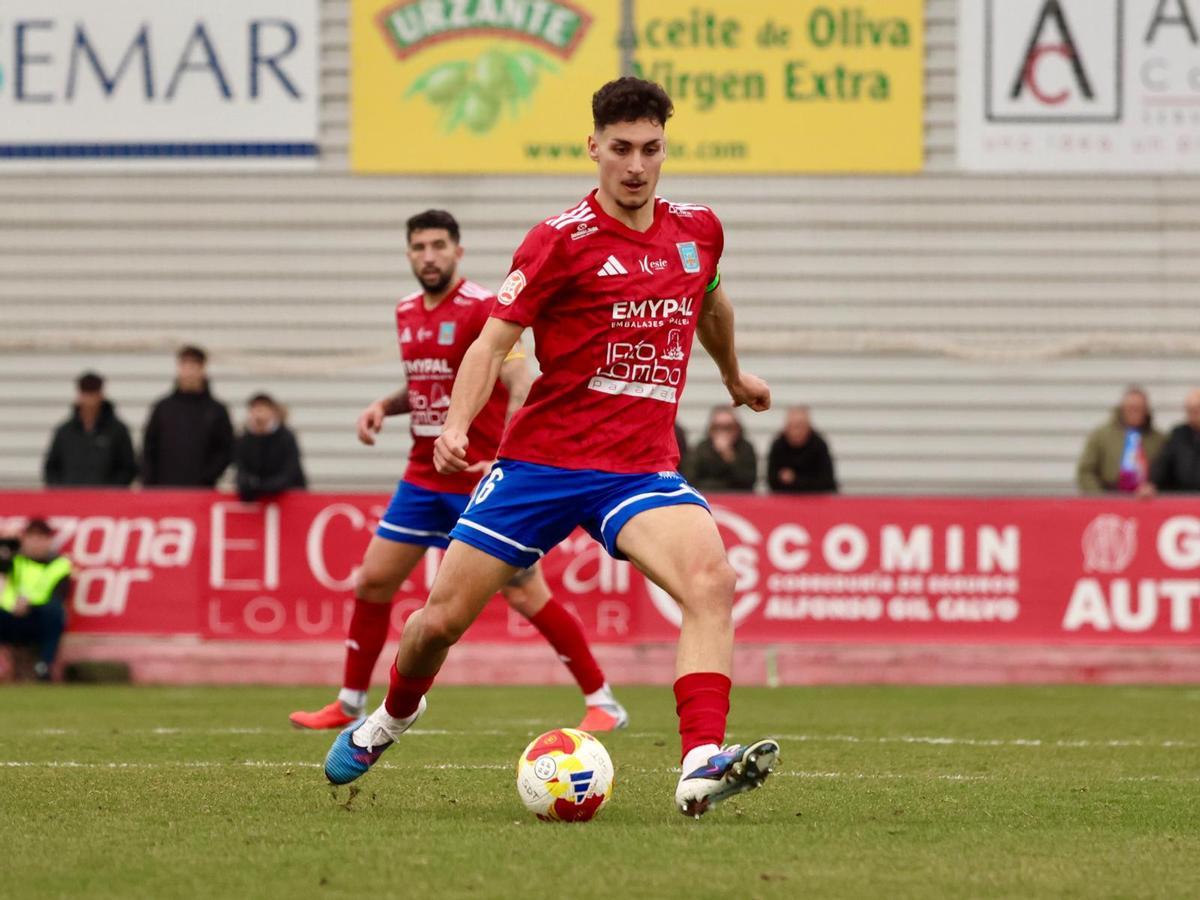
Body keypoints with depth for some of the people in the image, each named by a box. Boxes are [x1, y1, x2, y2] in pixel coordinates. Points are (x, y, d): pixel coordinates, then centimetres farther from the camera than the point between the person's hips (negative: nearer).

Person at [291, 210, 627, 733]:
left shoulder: (482, 308, -13)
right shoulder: (407, 313, 10)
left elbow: (520, 384, -21)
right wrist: (384, 406, 4)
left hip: (482, 480, -7)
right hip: (424, 477, 7)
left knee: (525, 595, -9)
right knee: (373, 580, 6)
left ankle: (602, 703, -1)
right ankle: (349, 704, 20)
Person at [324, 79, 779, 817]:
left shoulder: (698, 230, 7)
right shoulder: (562, 241, -7)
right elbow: (494, 342, -8)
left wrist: (734, 376, 47)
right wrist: (457, 425, -24)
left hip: (642, 468, 2)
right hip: (542, 458, -2)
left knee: (711, 580, -27)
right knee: (443, 617, 2)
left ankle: (702, 768, -35)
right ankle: (393, 715, 36)